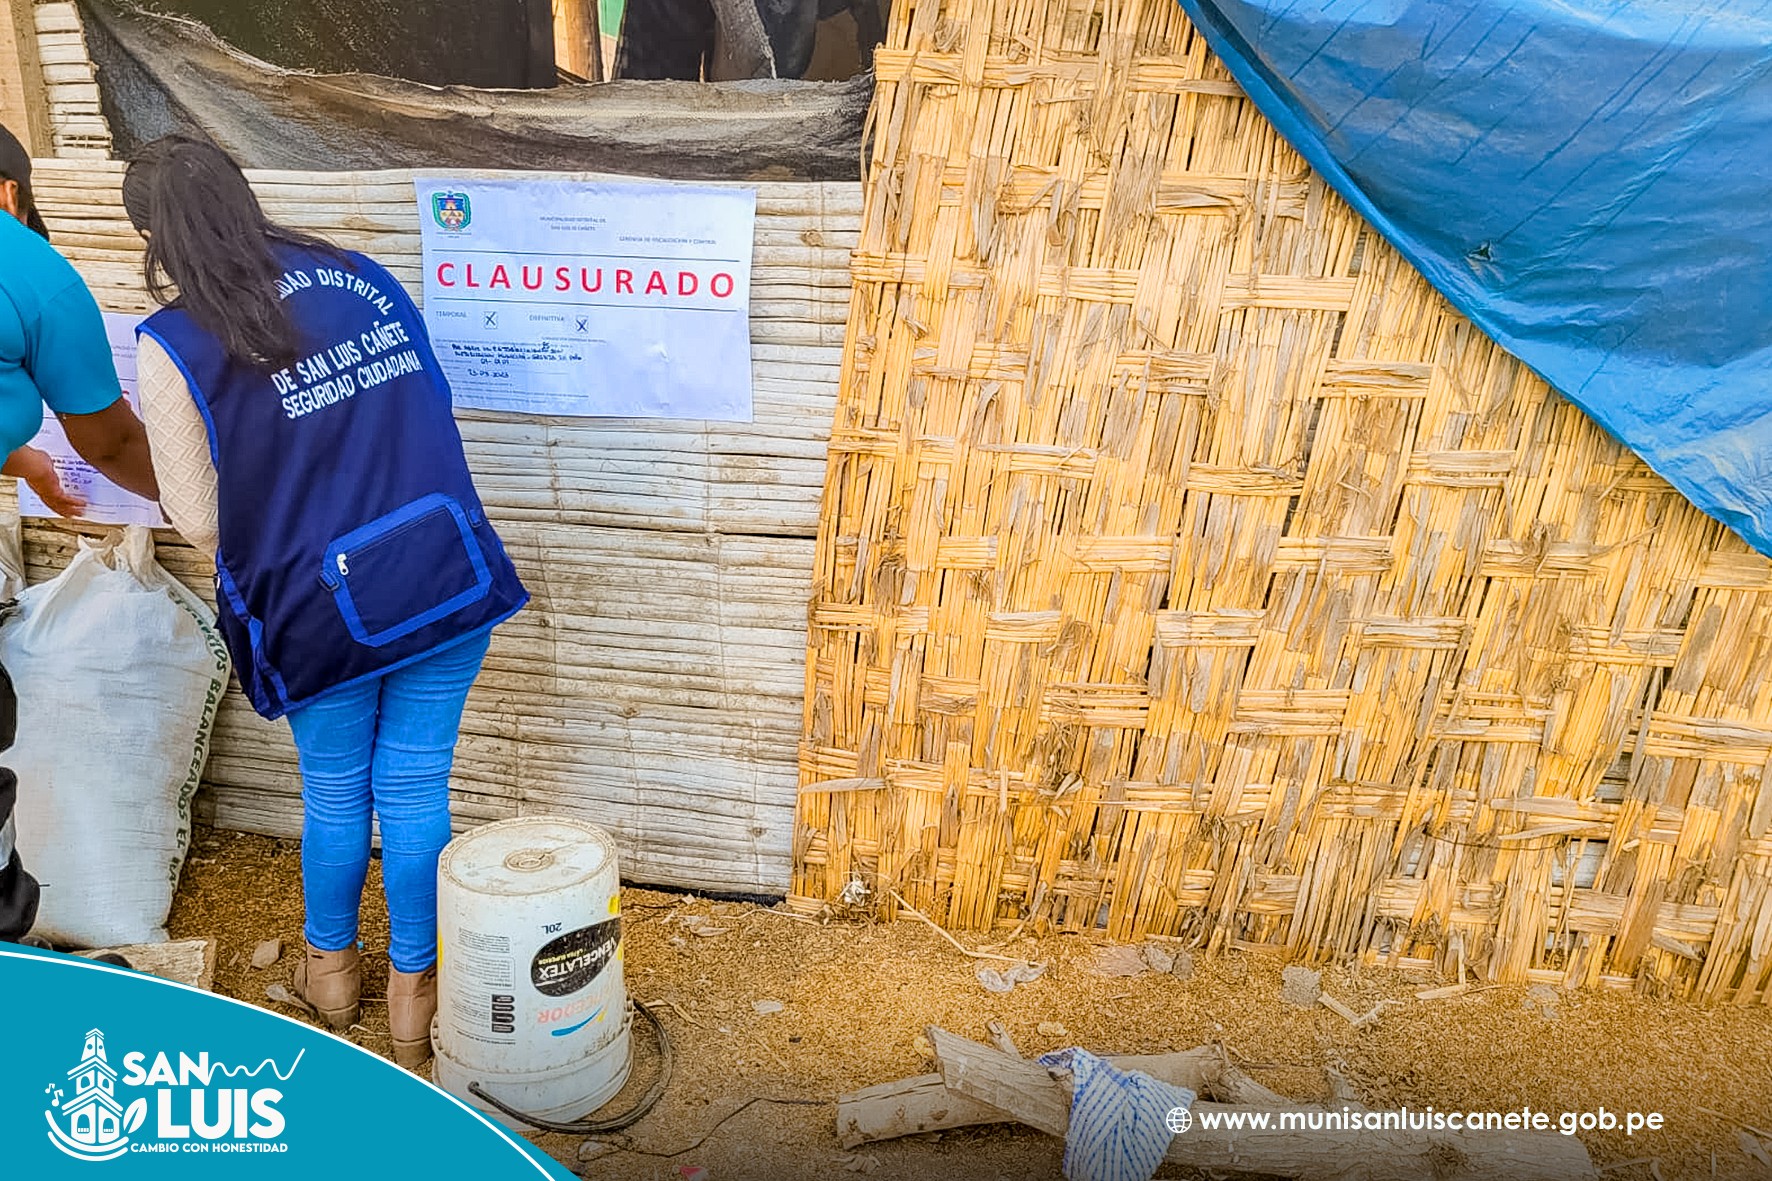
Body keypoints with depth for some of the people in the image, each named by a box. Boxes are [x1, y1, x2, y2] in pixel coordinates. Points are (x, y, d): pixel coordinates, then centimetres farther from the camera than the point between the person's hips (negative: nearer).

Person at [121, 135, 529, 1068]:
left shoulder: (174, 345, -8)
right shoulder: (363, 276, 5)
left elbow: (200, 521, -3)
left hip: (320, 606, -2)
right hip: (446, 578, 3)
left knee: (334, 789, 20)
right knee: (415, 787, 14)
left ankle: (331, 967, 44)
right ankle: (412, 992, 32)